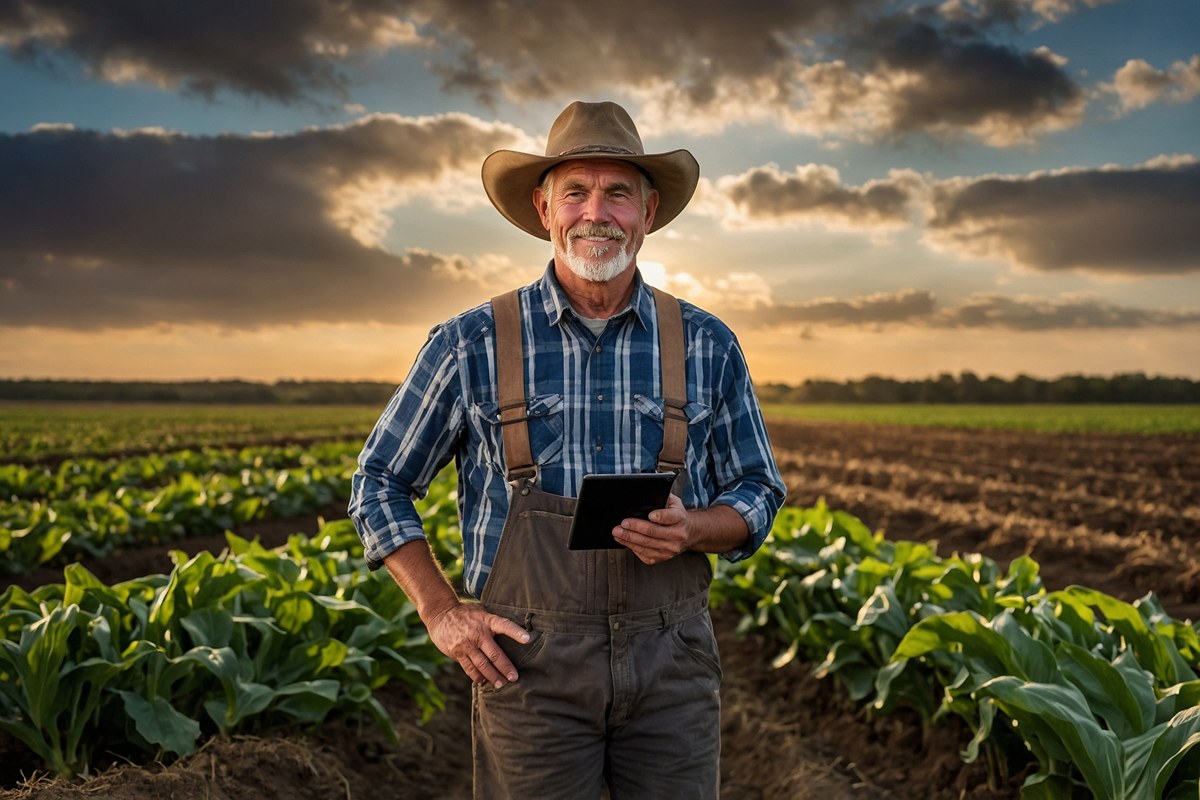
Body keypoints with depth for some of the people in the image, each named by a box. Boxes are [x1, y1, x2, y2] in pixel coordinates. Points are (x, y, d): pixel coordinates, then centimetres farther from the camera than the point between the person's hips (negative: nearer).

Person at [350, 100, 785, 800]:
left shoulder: (707, 347, 3)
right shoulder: (472, 345, -2)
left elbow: (758, 494, 11)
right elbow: (380, 482, 8)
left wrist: (689, 529, -11)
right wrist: (442, 611, -2)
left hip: (670, 661, 2)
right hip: (529, 662, -1)